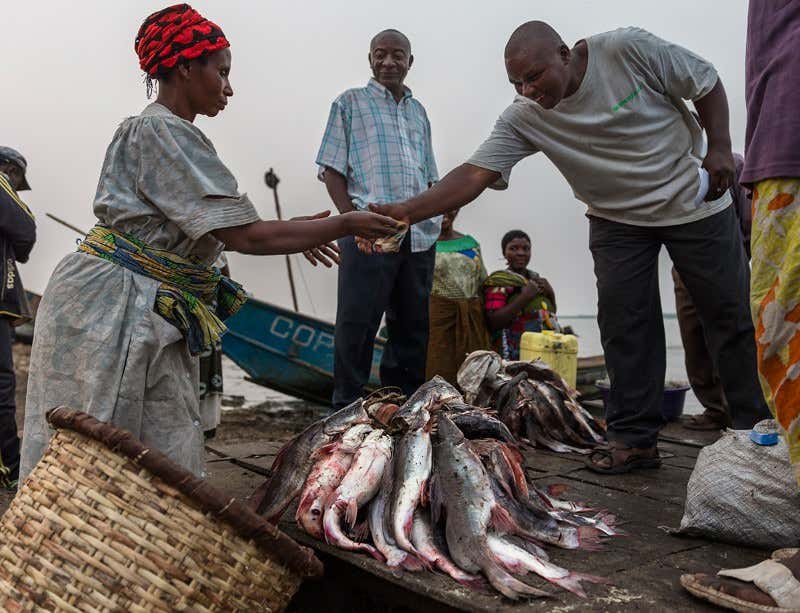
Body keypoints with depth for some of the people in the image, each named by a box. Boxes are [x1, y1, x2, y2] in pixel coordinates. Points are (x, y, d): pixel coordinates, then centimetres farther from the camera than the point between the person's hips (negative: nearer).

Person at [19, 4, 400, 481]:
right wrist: (346, 224, -12)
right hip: (108, 311, -10)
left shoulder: (169, 133, 16)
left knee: (171, 462, 10)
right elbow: (245, 237, -20)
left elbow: (214, 233, 18)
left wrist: (292, 232, 17)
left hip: (151, 322, 10)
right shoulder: (162, 132, -15)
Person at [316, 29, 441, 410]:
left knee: (412, 325, 10)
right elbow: (332, 171, 0)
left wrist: (439, 214, 8)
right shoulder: (350, 103, 7)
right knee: (357, 324, -5)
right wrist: (352, 218, -12)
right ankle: (347, 410, 4)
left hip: (420, 235, 5)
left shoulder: (418, 111, 21)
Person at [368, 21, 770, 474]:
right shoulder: (524, 118, -16)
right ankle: (635, 439, 4)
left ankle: (756, 431, 16)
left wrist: (720, 148, -18)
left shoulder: (628, 50, -22)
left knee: (731, 314, 3)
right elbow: (475, 173, -26)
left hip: (694, 200, -1)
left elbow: (706, 82, -8)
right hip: (618, 219, 2)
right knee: (623, 322, -6)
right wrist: (407, 211, -38)